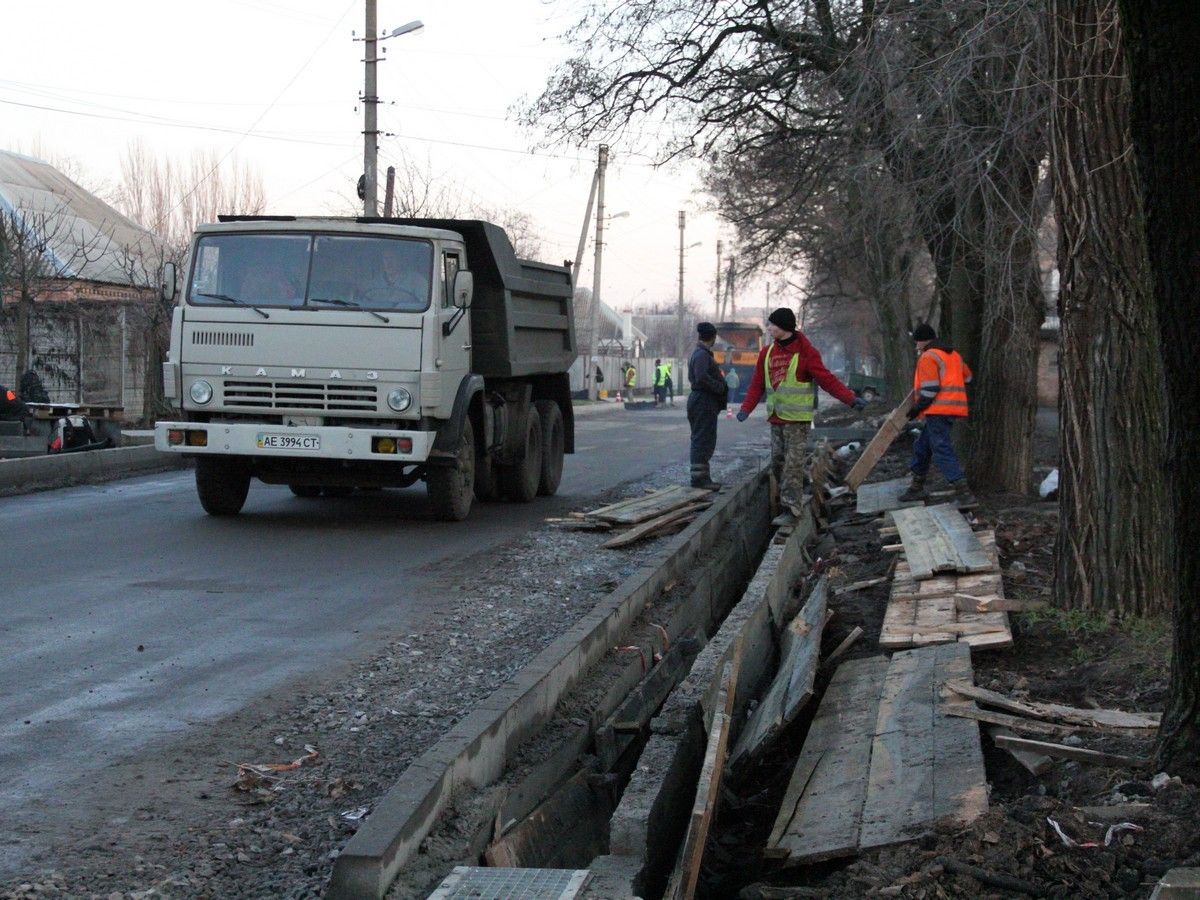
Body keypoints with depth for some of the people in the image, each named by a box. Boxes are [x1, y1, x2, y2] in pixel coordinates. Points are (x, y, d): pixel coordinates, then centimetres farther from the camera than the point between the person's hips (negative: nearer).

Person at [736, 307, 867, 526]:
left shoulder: (805, 352, -10)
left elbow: (826, 379, -12)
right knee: (777, 461, 11)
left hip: (798, 419, -7)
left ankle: (791, 510, -6)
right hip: (776, 418, 7)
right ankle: (790, 498, 25)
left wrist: (851, 399, -21)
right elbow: (757, 384, 10)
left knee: (793, 465, -7)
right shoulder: (767, 353, 9)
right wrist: (746, 408, -2)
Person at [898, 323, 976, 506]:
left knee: (942, 450, -12)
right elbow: (966, 377, 27)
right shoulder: (952, 354, 17)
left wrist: (917, 408, -9)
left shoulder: (928, 357, -10)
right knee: (922, 447, 19)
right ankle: (916, 488, 28)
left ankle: (964, 494, -21)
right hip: (953, 408, 10)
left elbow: (930, 388, -18)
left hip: (938, 410, -10)